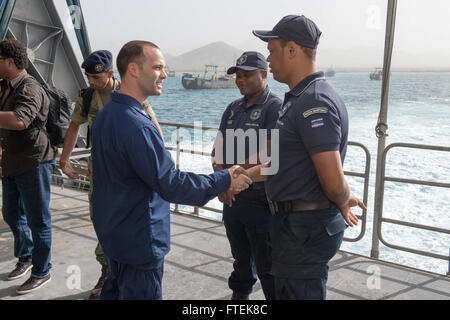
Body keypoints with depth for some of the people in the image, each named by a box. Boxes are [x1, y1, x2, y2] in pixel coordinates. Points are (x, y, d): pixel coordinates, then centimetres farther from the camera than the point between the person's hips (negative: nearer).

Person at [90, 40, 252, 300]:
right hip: (139, 240, -10)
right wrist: (225, 180, -20)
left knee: (115, 291, 24)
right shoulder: (137, 126, -28)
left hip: (112, 230, 10)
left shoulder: (106, 114, 6)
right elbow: (170, 185, -28)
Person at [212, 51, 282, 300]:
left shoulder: (275, 107, -10)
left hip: (261, 199, -7)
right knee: (241, 256, 24)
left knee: (267, 265, 3)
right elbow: (218, 148, 7)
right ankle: (239, 294, 41)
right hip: (232, 197, 7)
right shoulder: (233, 108, 13)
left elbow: (268, 155, -20)